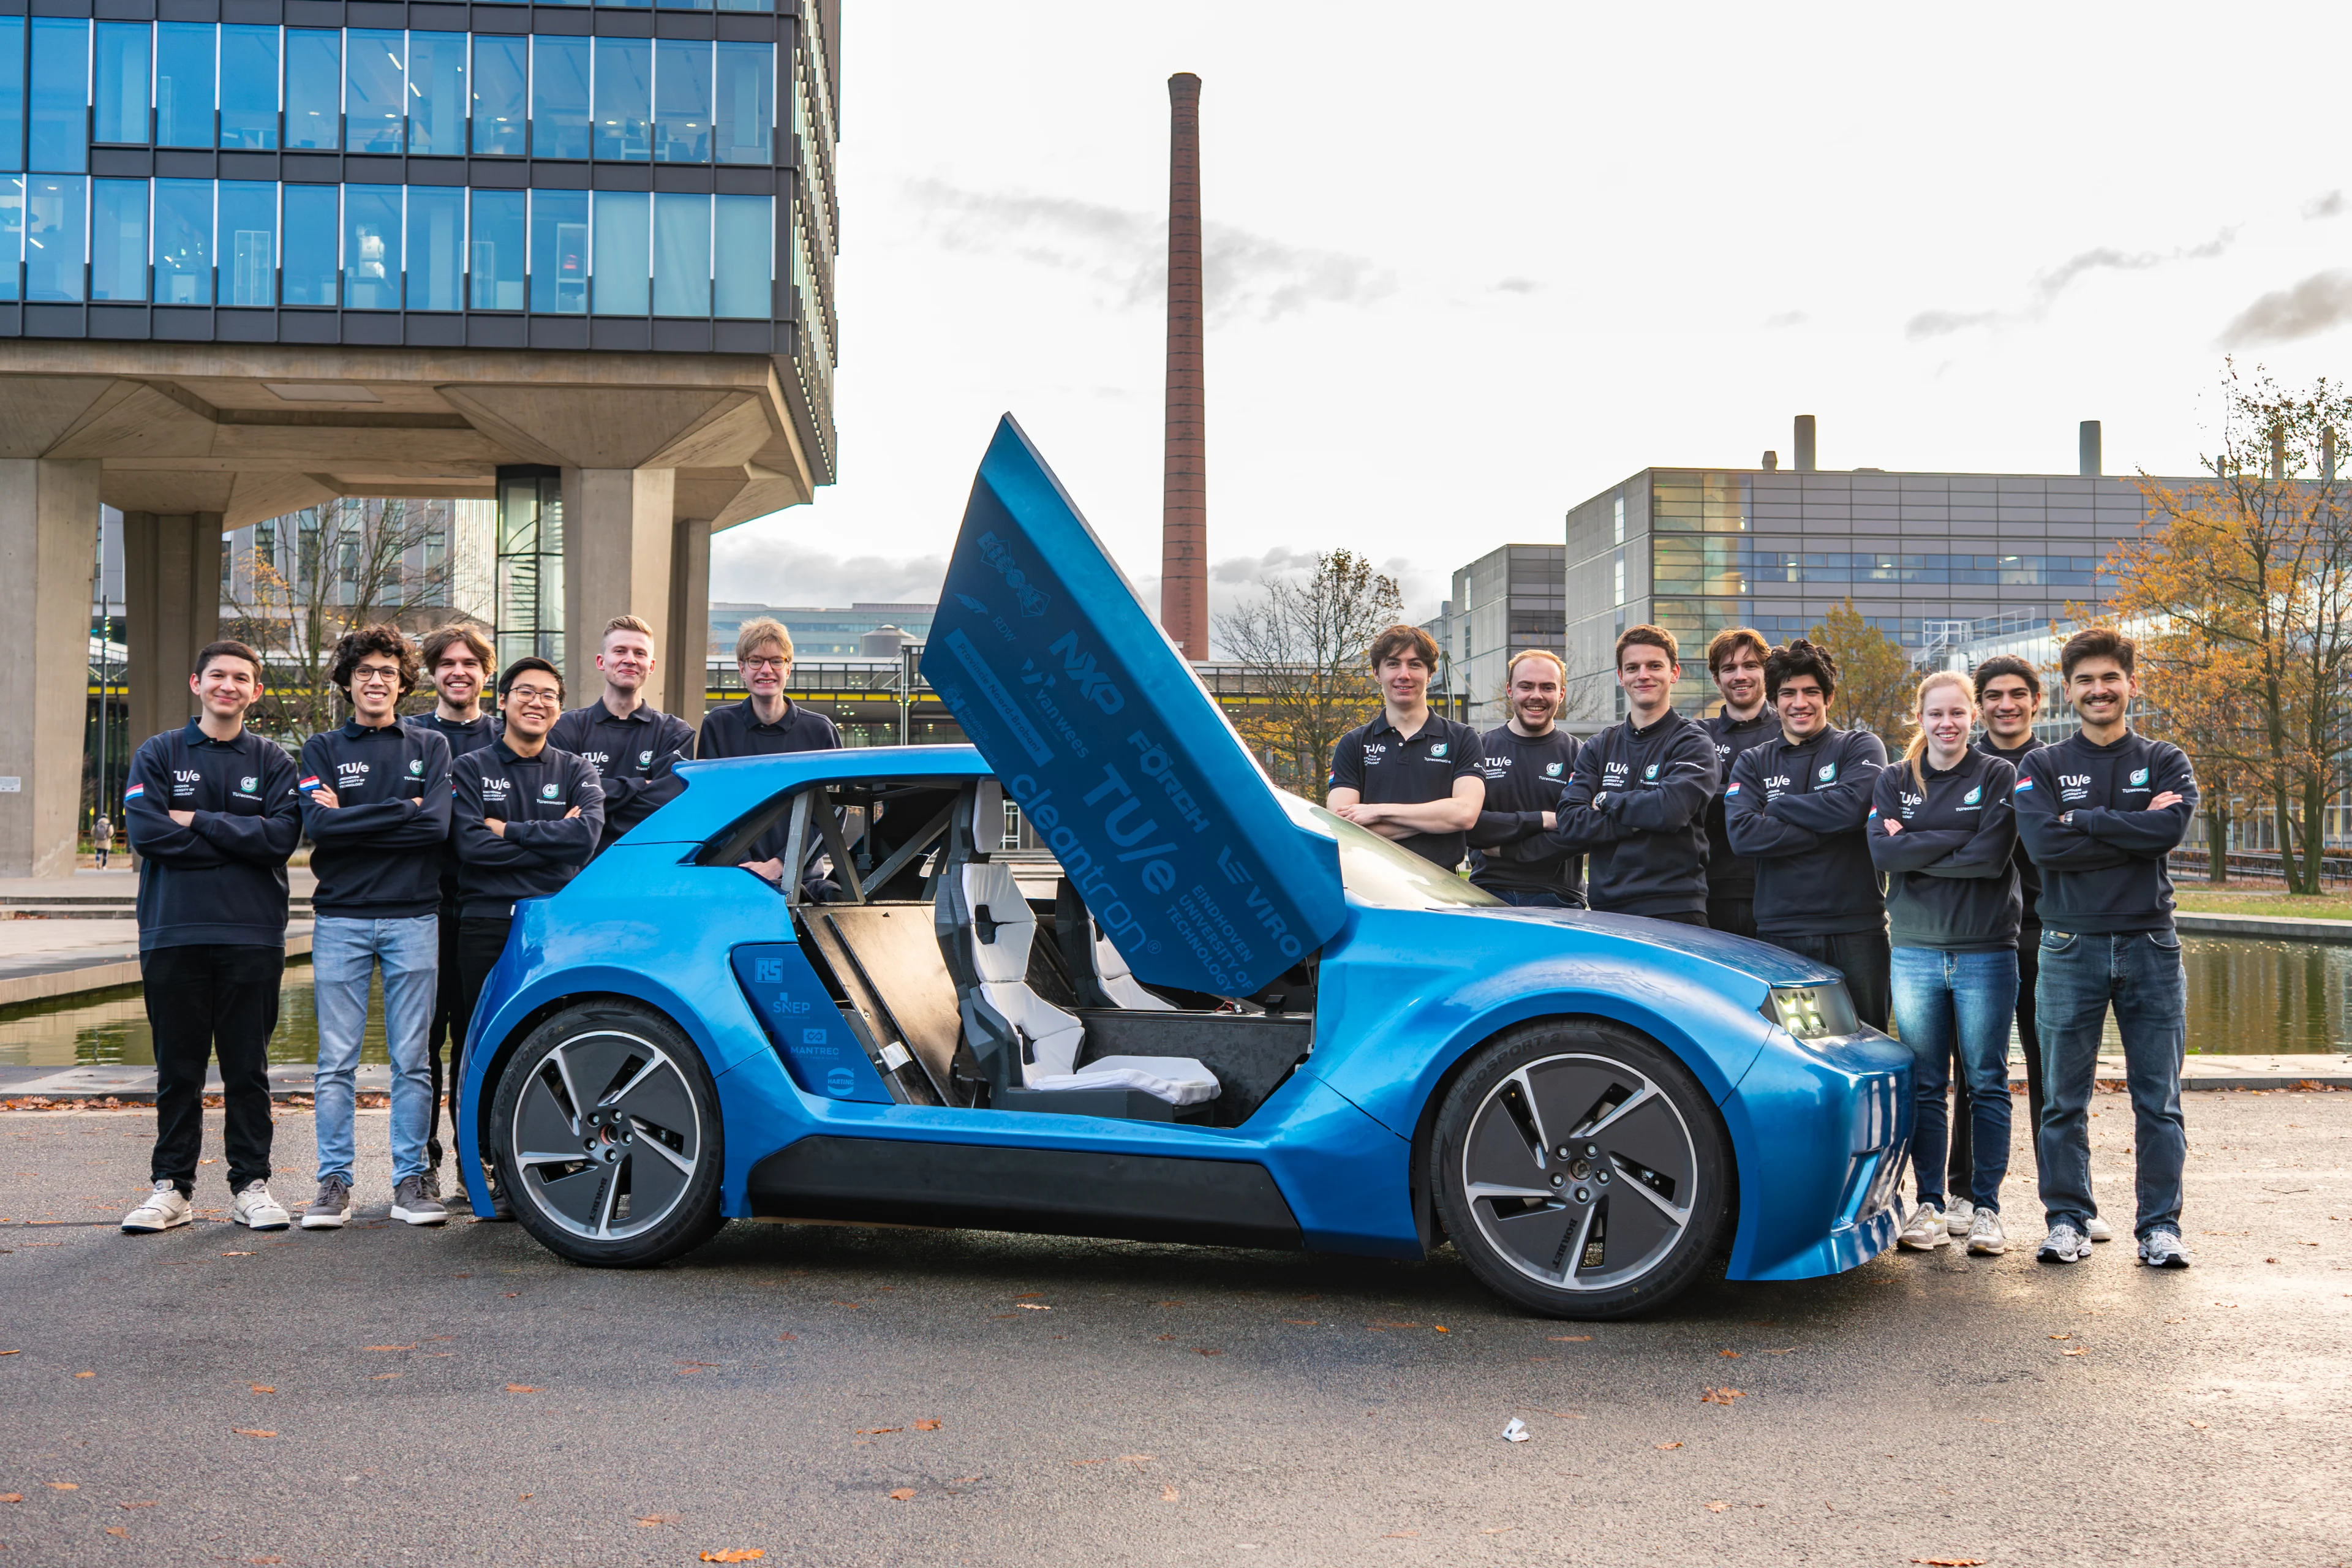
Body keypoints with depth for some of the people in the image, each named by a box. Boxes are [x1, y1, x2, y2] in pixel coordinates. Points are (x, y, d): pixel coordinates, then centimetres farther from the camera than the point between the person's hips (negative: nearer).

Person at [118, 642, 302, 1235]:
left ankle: (252, 1184, 12)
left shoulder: (273, 762, 9)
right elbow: (145, 831, -7)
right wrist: (237, 841, -8)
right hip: (173, 934, 0)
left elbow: (282, 835, -7)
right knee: (178, 1069, 5)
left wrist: (198, 821, -9)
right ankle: (172, 1186, 14)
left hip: (252, 936, 0)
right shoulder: (158, 755, 9)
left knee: (248, 1069, 5)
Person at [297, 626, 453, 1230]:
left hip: (413, 918, 0)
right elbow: (319, 827, -7)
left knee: (411, 1060, 3)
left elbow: (436, 825, -6)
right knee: (336, 1061, 1)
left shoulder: (430, 747, 11)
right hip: (341, 918, 0)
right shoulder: (323, 749, 10)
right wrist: (403, 809, -8)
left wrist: (353, 818, -7)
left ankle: (411, 1180, 9)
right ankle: (334, 1181, 8)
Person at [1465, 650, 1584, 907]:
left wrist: (1507, 850, -9)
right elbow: (1465, 822, -6)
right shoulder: (1480, 748, 7)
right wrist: (1541, 820, -10)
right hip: (1488, 893, 1)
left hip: (1557, 899, -1)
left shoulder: (1577, 755, 4)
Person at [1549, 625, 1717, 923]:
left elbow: (1672, 808, -18)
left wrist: (1608, 801, -3)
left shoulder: (1693, 743, 0)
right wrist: (1641, 818, -11)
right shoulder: (1599, 747, 13)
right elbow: (1568, 823, 0)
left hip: (1673, 911, -4)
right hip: (1605, 908, 4)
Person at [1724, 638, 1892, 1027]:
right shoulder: (1752, 762, 11)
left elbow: (1853, 805, -15)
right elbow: (1742, 832, -6)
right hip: (1781, 933, 2)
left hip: (1856, 930, -1)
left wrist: (1777, 807, -3)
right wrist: (1827, 830, -11)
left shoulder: (1860, 747, 6)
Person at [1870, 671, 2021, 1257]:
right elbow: (1882, 852, -5)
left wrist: (1915, 850, -8)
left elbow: (1992, 857, -11)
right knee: (1924, 1085, 4)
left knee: (1987, 1083, 2)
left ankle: (1986, 1207, 9)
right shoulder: (1894, 780, 10)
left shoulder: (1998, 776, 2)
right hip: (1915, 950, 2)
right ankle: (1930, 1205, 12)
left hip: (1986, 952, -2)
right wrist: (1956, 839, -10)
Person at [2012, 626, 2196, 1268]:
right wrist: (2135, 830, -11)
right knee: (2064, 1100, 3)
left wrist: (2082, 819, -9)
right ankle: (2067, 1220, 12)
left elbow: (2173, 827, -11)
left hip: (2150, 944, 0)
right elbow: (2042, 843, -11)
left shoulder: (2166, 762, 9)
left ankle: (2160, 1226, 10)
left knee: (2159, 1099, 2)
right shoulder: (2042, 767, 7)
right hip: (2071, 945, 0)